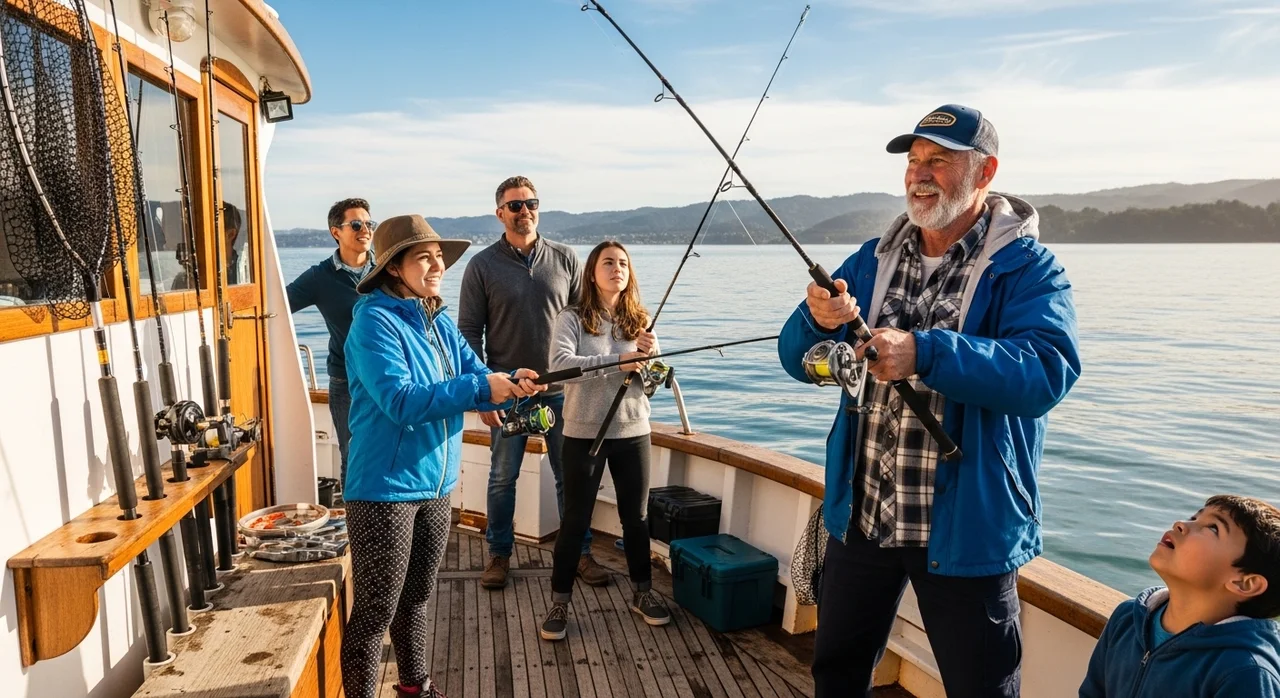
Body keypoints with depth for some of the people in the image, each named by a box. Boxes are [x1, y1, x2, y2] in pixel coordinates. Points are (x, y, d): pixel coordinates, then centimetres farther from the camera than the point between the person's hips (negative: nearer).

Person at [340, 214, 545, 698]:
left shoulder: (440, 322, 9)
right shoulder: (374, 320, -15)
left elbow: (476, 376, 6)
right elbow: (399, 401, -25)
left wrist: (510, 384, -15)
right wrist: (480, 389, -26)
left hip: (435, 488, 8)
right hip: (384, 490, -8)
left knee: (415, 600, 22)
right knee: (375, 612, 2)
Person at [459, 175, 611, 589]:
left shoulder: (565, 259, 3)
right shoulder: (482, 266, -2)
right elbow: (468, 331, -2)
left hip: (561, 389, 2)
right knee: (502, 478, 10)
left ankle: (580, 553, 24)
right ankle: (499, 555, 27)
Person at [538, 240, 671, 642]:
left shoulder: (640, 321, 6)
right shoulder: (572, 319, -6)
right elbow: (559, 364, -24)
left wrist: (651, 357, -17)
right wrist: (617, 361, -29)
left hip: (633, 431, 4)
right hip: (584, 432, -3)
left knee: (636, 515, 13)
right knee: (576, 519, 3)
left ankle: (643, 592, 30)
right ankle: (559, 603, 17)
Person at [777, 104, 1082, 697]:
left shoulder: (1026, 268, -8)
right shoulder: (871, 260, 6)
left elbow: (1047, 373, -25)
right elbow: (797, 360, 3)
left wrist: (924, 353, -36)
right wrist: (818, 321, -20)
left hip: (965, 528, -4)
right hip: (860, 515, 5)